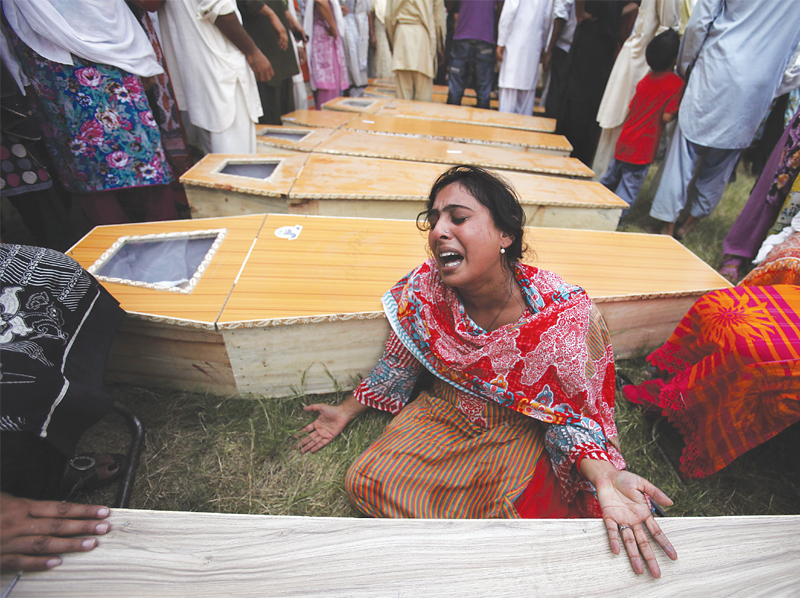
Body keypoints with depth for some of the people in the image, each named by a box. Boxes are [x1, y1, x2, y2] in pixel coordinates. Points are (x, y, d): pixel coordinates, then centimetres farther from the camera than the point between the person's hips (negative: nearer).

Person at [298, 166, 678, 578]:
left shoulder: (566, 315, -27)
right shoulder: (426, 289, -18)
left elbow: (577, 410, -13)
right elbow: (398, 363, 0)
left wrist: (606, 478, -35)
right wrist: (346, 412, 9)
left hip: (518, 434, -2)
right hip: (442, 412, 3)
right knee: (365, 481, -6)